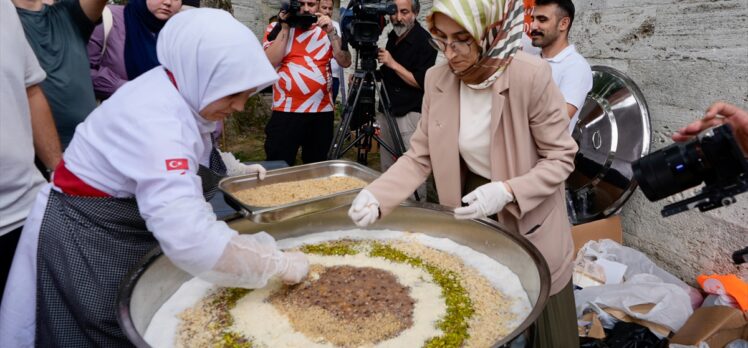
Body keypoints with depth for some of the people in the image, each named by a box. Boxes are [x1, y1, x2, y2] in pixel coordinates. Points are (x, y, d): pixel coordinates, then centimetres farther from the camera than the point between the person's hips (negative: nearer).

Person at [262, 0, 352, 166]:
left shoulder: (326, 30, 10)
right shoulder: (277, 28, 5)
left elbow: (345, 62, -2)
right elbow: (270, 62, -11)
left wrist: (331, 32, -11)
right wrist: (285, 28, -10)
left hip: (322, 112, 3)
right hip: (286, 112, -2)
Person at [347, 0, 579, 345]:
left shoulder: (531, 75, -25)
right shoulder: (437, 79, -10)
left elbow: (561, 158, -17)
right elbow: (420, 155, -6)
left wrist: (507, 191, -32)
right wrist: (376, 194, -21)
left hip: (527, 223, -4)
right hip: (470, 218, 4)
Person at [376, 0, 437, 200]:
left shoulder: (424, 41, -11)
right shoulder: (392, 36, 11)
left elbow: (421, 82, -17)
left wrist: (393, 64, -19)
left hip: (409, 113, -7)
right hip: (387, 109, 7)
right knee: (386, 165, 11)